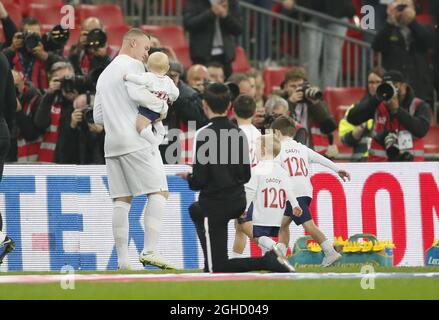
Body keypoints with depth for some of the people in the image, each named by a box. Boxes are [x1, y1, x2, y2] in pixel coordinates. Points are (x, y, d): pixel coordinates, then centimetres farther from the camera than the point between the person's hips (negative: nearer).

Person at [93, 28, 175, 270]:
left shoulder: (105, 74, 25)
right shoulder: (132, 65, -1)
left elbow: (98, 116, 24)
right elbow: (136, 93, -19)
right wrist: (160, 102, -4)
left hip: (111, 142, 8)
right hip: (136, 140, -8)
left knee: (122, 200, 4)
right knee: (158, 192, -7)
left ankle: (122, 259, -2)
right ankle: (149, 251, -20)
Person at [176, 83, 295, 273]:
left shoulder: (205, 135, -16)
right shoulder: (239, 134, 3)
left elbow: (199, 180, -16)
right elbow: (246, 176, 8)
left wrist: (188, 178, 7)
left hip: (215, 205, -7)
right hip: (238, 203, 7)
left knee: (215, 268, -3)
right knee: (195, 211, 36)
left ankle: (266, 262, -21)